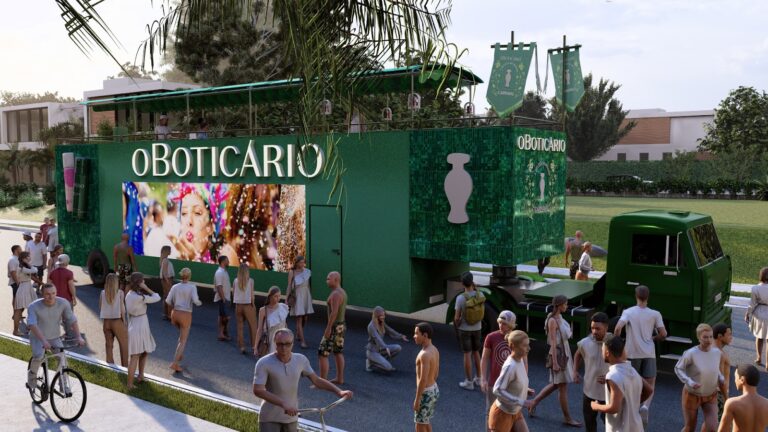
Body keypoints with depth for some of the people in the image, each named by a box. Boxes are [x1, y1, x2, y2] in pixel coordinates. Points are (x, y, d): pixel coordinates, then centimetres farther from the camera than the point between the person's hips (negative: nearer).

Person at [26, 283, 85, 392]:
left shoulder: (63, 303, -16)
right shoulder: (34, 306, -22)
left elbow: (72, 320, -13)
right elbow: (32, 325, -33)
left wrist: (78, 336, -26)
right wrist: (43, 341, -47)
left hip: (55, 338, 2)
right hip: (38, 338, -2)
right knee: (39, 356, -28)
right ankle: (32, 378, 2)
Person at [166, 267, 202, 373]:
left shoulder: (175, 287, 0)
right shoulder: (192, 287, -10)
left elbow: (168, 301, -2)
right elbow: (195, 301, -20)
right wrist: (199, 302, 3)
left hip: (175, 314, 5)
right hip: (185, 315, -4)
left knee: (183, 334, 33)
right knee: (183, 340, 4)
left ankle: (180, 354, 28)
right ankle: (175, 363, -8)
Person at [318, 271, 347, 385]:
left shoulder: (335, 294, -20)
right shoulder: (343, 292, 10)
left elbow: (334, 312, -27)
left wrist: (328, 328, -25)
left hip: (334, 327, -10)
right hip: (341, 325, 10)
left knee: (322, 354, -6)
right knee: (338, 352, 18)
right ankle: (340, 378, 26)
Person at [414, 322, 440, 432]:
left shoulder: (425, 354, -28)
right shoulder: (434, 350, 2)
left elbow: (423, 380, -27)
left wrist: (417, 399, -19)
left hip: (426, 394, -9)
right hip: (434, 390, 9)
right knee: (426, 422, 23)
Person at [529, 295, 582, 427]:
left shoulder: (559, 317, 8)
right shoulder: (552, 320, -19)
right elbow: (553, 342, -20)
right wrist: (554, 362, -20)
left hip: (565, 353, 10)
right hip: (558, 354, -10)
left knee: (555, 384, 18)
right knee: (563, 386, 1)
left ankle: (533, 403, 30)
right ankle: (567, 418, 12)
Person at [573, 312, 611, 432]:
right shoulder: (585, 343, -10)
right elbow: (578, 355, 14)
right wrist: (575, 371, 3)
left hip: (608, 392, -2)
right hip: (589, 390, 3)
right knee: (589, 420, 16)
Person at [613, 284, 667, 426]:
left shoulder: (628, 312, -4)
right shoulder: (655, 314, -1)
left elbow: (618, 328, -19)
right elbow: (663, 334, -2)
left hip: (632, 353, 0)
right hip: (649, 354, 0)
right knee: (650, 384, 4)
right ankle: (645, 406, -22)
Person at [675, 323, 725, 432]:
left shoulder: (717, 352, -12)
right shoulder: (691, 353, -26)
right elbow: (678, 369, -13)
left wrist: (722, 380, -9)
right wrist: (689, 382, -28)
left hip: (710, 396, 3)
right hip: (692, 395, -3)